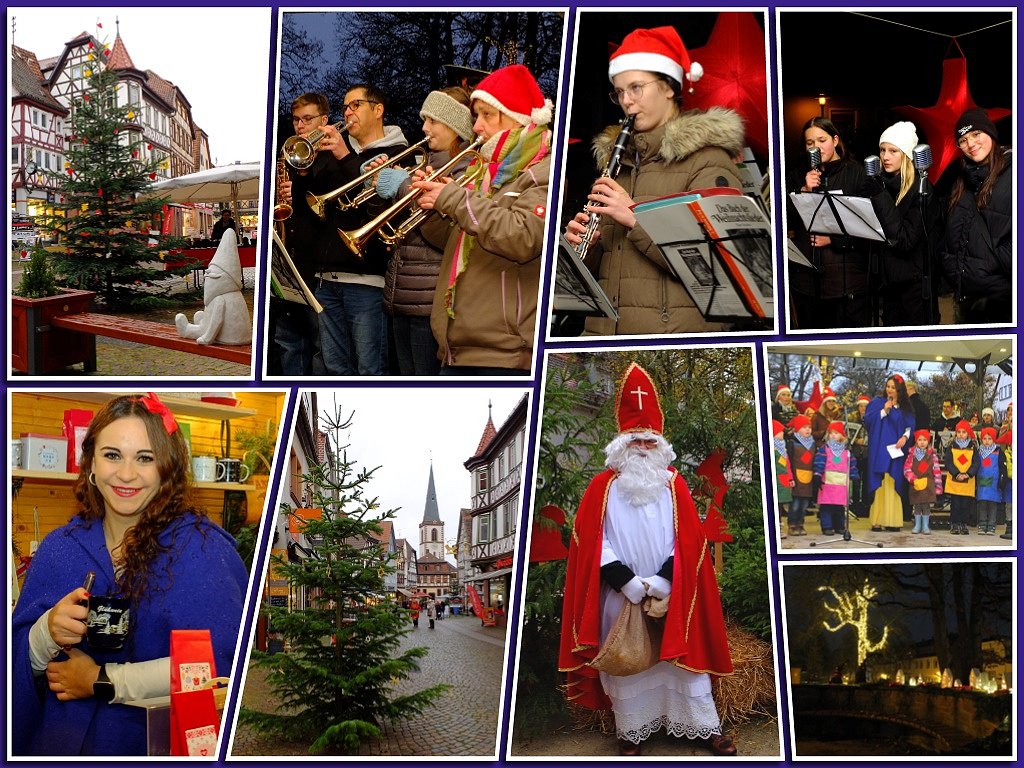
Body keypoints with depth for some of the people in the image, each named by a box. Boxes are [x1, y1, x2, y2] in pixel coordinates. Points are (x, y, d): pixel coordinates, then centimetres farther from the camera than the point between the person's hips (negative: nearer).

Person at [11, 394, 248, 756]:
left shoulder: (199, 546, -6)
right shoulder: (59, 547, 7)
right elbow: (18, 663, 9)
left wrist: (101, 681, -9)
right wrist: (48, 632, -12)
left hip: (161, 741, -4)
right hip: (61, 744, 4)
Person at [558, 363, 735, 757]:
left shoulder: (674, 484, 5)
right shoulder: (603, 486, 0)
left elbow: (689, 538, 0)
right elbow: (591, 540, -6)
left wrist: (666, 578, -13)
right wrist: (625, 580, -15)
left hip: (671, 595, 1)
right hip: (621, 596, -1)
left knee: (684, 658, 6)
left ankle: (707, 727, 15)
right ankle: (631, 732, 17)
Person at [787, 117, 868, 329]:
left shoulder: (856, 173, 1)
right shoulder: (800, 176, 14)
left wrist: (834, 239, -12)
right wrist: (804, 191, -9)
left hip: (846, 275, -3)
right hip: (805, 274, 4)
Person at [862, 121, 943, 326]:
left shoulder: (921, 189, -13)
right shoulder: (882, 183, 6)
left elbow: (905, 241, -22)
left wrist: (880, 198, -23)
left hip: (916, 283, -6)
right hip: (889, 280, 6)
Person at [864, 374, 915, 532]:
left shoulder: (905, 407, 14)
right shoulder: (877, 403, 7)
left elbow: (910, 426, 11)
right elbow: (867, 420, -4)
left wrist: (905, 437, -8)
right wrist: (884, 411, -11)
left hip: (896, 450, 2)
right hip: (879, 450, -2)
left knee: (892, 485, -3)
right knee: (879, 485, -8)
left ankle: (892, 520, -3)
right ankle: (877, 521, -9)